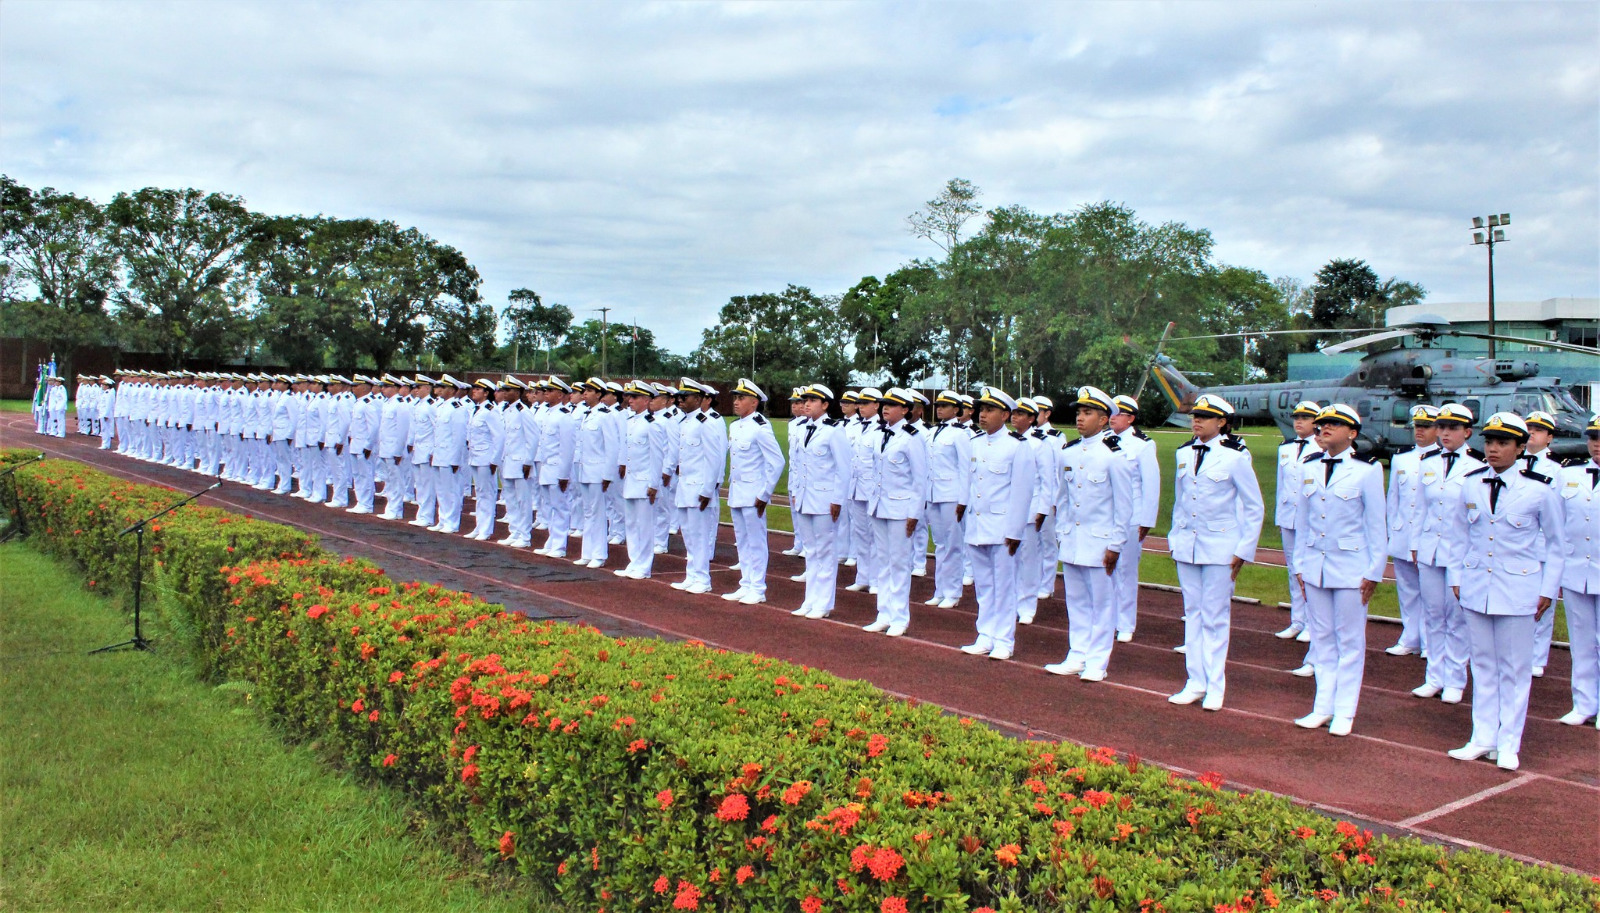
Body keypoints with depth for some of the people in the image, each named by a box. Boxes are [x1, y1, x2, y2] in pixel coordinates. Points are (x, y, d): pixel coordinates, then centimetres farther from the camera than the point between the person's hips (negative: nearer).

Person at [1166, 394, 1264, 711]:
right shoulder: (1184, 453, 7)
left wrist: (1244, 551, -7)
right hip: (1187, 546, 5)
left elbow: (1254, 508, -4)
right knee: (1193, 613, 8)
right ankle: (1195, 682, 15)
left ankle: (1215, 687, 9)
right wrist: (1175, 537, 13)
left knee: (1215, 617, 0)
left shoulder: (1235, 456, -8)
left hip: (1220, 548, -5)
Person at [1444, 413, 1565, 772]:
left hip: (1518, 590, -3)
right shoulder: (1470, 484, 1)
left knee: (1515, 668, 5)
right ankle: (1483, 738, 19)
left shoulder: (1539, 490, -7)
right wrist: (1456, 578, 8)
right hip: (1476, 587, 3)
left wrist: (1548, 590, 0)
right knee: (1483, 665, 11)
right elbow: (1458, 535, 11)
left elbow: (1556, 544, 2)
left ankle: (1508, 744, 15)